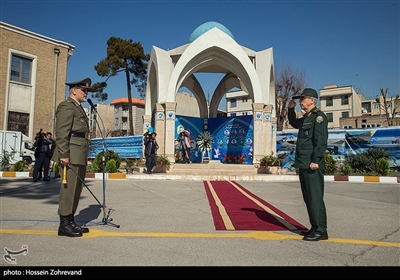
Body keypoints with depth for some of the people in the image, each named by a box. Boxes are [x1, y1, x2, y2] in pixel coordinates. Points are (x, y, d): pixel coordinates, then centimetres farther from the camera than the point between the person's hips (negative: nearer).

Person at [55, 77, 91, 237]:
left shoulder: (79, 108, 24)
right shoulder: (66, 106, -5)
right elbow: (61, 133, -15)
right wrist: (64, 155, -21)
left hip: (80, 155, 10)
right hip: (71, 156, -10)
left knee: (76, 189, 11)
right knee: (69, 188, -6)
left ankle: (70, 221, 19)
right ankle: (64, 225, 1)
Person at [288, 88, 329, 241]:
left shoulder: (318, 116, -9)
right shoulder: (306, 118, 18)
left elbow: (321, 141, -18)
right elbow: (293, 123, 39)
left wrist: (316, 160, -24)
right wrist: (291, 109, 24)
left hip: (312, 166, -10)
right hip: (304, 165, 10)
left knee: (315, 197, -5)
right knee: (308, 198, 14)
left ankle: (320, 231, 4)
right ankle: (315, 228, 24)